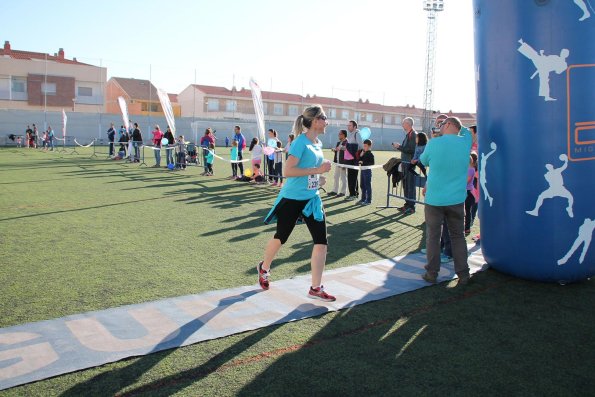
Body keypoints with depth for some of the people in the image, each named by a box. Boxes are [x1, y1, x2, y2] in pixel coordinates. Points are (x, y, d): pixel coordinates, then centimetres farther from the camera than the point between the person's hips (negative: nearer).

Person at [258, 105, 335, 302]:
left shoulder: (318, 144, 8)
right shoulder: (301, 142, -17)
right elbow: (288, 171, -25)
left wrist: (320, 176, 5)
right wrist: (317, 170, -25)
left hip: (312, 199, 7)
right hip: (292, 198, -7)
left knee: (321, 241, -3)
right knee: (281, 238, 11)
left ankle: (316, 288, 5)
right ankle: (264, 268, 41)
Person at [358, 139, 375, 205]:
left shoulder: (370, 154, -11)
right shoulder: (363, 153, 13)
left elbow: (372, 163, -17)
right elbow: (360, 160, 15)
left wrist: (363, 162, -18)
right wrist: (361, 156, -2)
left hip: (367, 170, -8)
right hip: (363, 170, 9)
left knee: (368, 186, -4)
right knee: (362, 185, 14)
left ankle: (368, 200, 2)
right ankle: (363, 199, 24)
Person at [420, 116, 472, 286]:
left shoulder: (434, 143, -10)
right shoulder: (465, 142, -1)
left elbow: (423, 161, 9)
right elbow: (466, 131, 23)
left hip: (434, 200, -2)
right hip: (457, 200, 3)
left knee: (432, 237, 9)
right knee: (458, 237, 12)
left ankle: (432, 273, 14)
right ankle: (463, 275, 15)